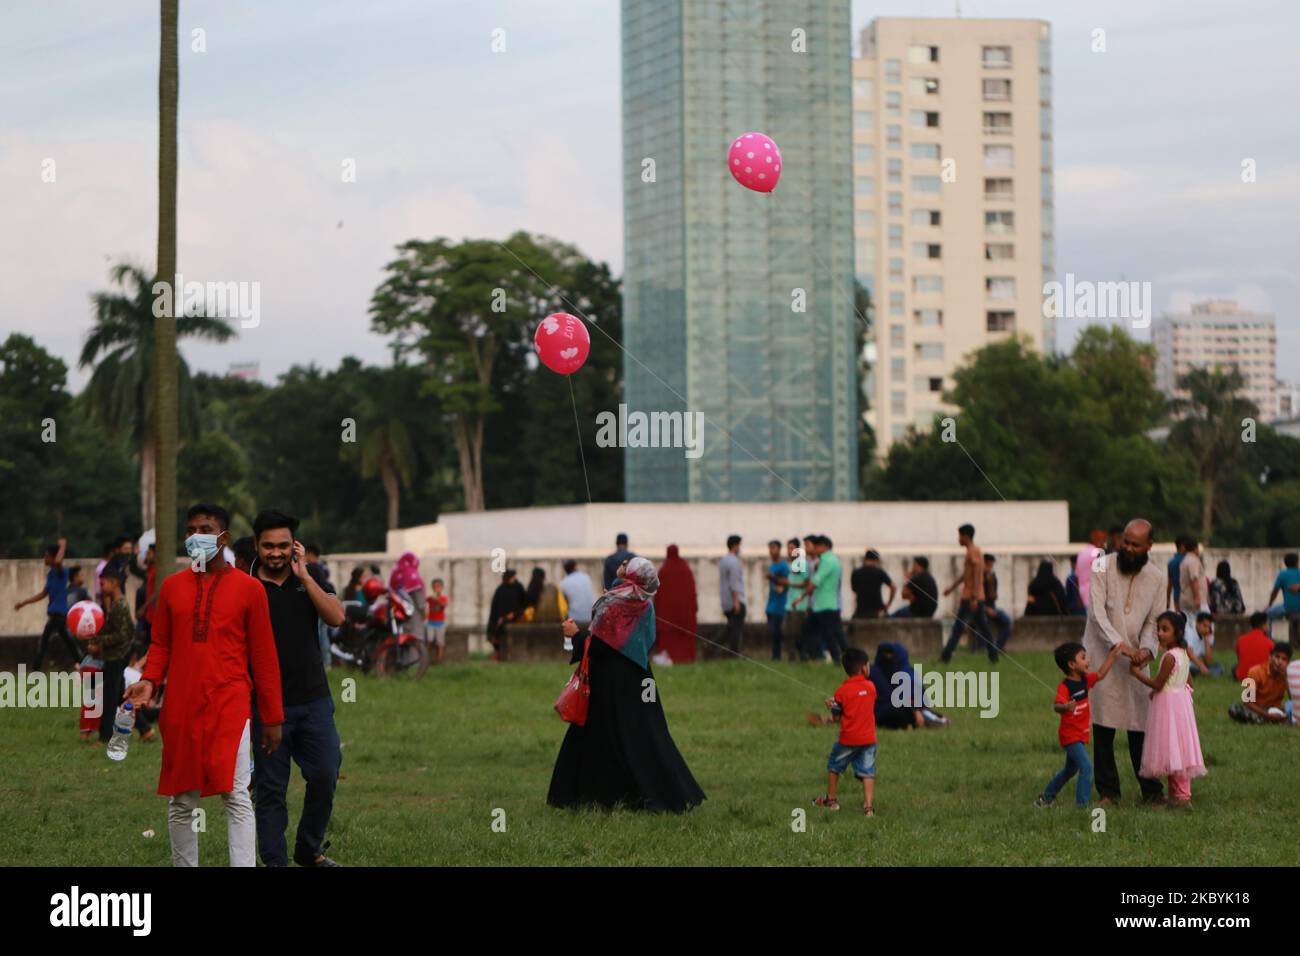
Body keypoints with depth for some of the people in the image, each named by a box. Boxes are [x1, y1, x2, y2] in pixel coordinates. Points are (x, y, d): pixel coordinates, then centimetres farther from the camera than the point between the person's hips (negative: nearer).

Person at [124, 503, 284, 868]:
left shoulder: (248, 588, 3)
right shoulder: (171, 586, 11)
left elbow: (264, 656, 4)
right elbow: (161, 645, 16)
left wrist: (273, 717, 3)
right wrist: (149, 681, -4)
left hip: (229, 705, -3)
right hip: (180, 708, 3)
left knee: (236, 796, -10)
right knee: (181, 800, 6)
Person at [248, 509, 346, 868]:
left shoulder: (311, 574, 6)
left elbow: (336, 617, -8)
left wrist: (304, 576, -13)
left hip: (313, 699, 3)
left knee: (325, 776, 1)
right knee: (270, 789, 1)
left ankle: (309, 850, 20)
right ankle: (275, 861, 9)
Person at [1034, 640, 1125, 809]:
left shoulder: (1085, 680, 3)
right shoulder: (1065, 686, -22)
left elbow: (1101, 674, 16)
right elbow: (1056, 706, -32)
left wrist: (1112, 655, 13)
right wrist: (1065, 707, -54)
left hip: (1081, 735, 9)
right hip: (1070, 735, -9)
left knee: (1070, 770, 22)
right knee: (1086, 767, -18)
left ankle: (1045, 798, 36)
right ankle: (1083, 805, -15)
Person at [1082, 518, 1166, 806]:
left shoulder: (1157, 578, 6)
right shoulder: (1103, 568, -5)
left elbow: (1154, 620, 6)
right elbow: (1097, 612, -13)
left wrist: (1147, 647, -14)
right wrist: (1118, 644, -25)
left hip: (1134, 658, 2)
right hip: (1101, 654, -2)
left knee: (1140, 726, 1)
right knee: (1103, 729, -4)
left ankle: (1152, 791, 8)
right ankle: (1108, 791, 3)